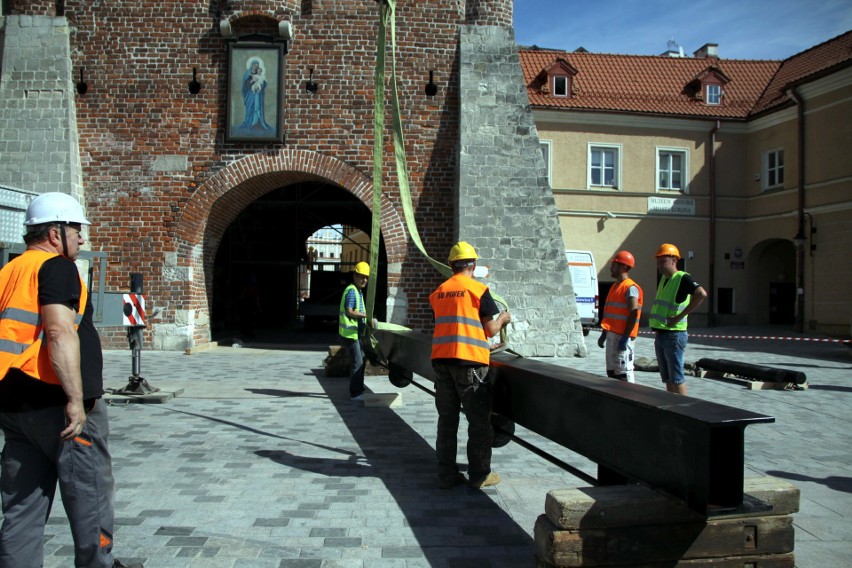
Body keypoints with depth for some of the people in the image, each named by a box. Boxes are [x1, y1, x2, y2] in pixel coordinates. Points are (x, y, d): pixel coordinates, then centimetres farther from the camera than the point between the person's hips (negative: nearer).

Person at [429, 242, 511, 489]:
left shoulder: (439, 292, 11)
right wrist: (503, 318, 17)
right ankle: (479, 475, 11)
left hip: (441, 360, 5)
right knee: (479, 421, 6)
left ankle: (446, 474, 14)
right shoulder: (477, 289, -4)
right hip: (469, 361, -5)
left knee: (447, 419, 11)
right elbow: (490, 330, -3)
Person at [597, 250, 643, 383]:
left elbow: (634, 314, -19)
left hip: (622, 336, -10)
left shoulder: (630, 288, -12)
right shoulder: (615, 286, 18)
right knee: (611, 371, 13)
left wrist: (625, 337, -22)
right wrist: (604, 334, 22)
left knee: (623, 373, -9)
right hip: (612, 334, 10)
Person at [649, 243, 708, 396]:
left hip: (674, 335, -9)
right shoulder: (663, 279, 15)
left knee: (676, 377, -5)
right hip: (660, 335, 9)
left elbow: (701, 294, -28)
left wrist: (680, 316, -25)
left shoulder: (682, 278, -11)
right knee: (666, 377, 14)